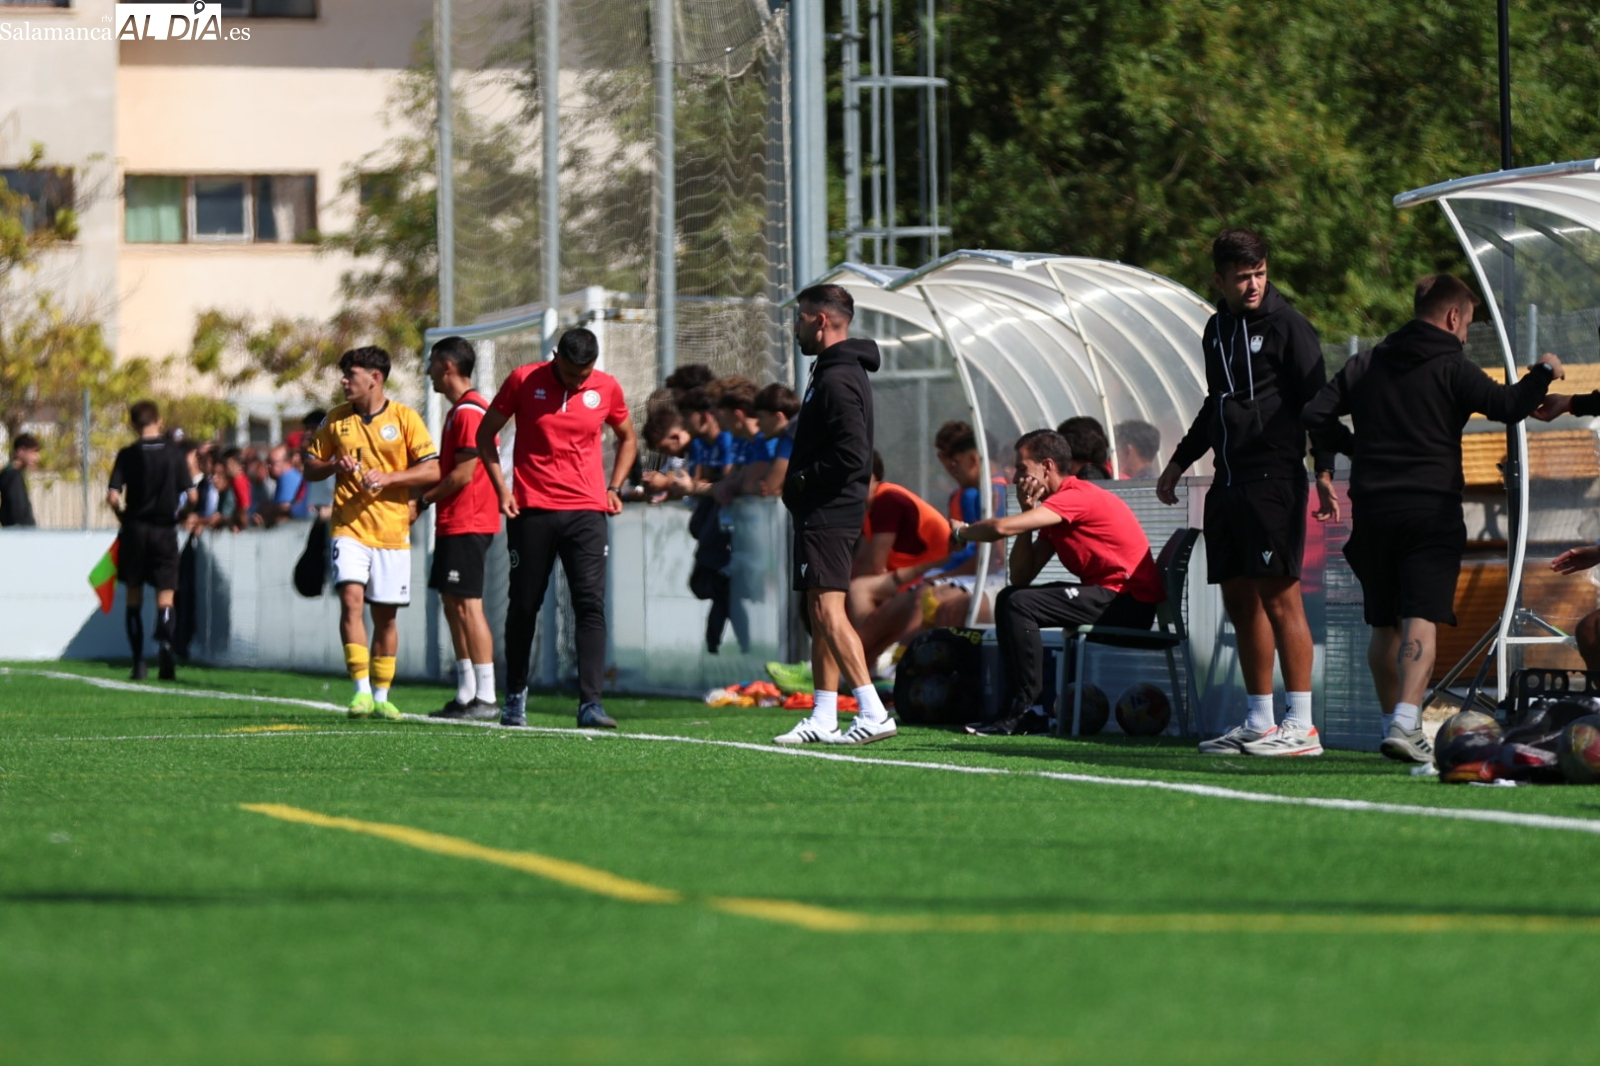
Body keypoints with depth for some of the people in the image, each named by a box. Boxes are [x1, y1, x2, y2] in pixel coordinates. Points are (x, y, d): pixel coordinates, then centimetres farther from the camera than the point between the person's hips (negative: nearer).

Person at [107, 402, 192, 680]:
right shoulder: (174, 453, -2)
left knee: (134, 595, 11)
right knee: (165, 595, 1)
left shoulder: (128, 455, -5)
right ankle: (164, 644, -27)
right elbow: (188, 494, -2)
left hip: (135, 530, 0)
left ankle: (138, 662, 9)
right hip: (165, 530, 0)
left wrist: (123, 516, 6)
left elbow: (113, 496, -11)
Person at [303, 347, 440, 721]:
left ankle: (381, 696, 17)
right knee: (351, 599, -18)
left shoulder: (405, 418, 0)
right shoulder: (335, 420, 9)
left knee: (385, 615, 5)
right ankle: (361, 690, -17)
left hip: (392, 531, -1)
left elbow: (433, 471, -4)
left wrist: (389, 477, -17)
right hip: (349, 528, 1)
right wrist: (334, 465, -6)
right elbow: (310, 467, 15)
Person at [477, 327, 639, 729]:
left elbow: (628, 438, 21)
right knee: (524, 606, 6)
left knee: (591, 604, -11)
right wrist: (501, 488, -2)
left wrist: (614, 488, 9)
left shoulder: (606, 388, 4)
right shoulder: (524, 380, -2)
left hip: (586, 511, 1)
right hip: (531, 510, -1)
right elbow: (486, 433, 8)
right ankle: (515, 695, 23)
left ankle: (590, 703, -14)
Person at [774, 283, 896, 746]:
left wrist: (802, 480, -13)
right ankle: (823, 720, 17)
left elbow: (853, 454, -25)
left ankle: (874, 713, -21)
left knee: (828, 611, -15)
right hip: (829, 512, 11)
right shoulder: (843, 372, 17)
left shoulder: (836, 379, -16)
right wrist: (800, 486, 12)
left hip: (827, 513, -11)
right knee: (820, 615, 13)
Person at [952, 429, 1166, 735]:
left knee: (1017, 604, -19)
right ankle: (1017, 708, 9)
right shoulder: (1055, 509, 18)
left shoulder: (1077, 497, -14)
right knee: (1010, 598, 15)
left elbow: (1002, 528, -24)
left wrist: (961, 532, -3)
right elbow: (1021, 577, 12)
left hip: (1129, 603, -11)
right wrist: (1027, 510, 4)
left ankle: (1022, 710, -17)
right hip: (1108, 598, 11)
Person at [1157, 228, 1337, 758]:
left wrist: (1324, 473, -17)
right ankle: (1259, 723, 15)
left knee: (1279, 596, -11)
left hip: (1273, 480, -8)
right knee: (1240, 601, 8)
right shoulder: (1217, 330, 16)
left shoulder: (1287, 326, -5)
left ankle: (1301, 727, -12)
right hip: (1228, 481, 8)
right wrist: (1179, 462, 31)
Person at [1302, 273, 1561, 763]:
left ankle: (1393, 724, 20)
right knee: (1422, 621, -12)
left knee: (1385, 626, 15)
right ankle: (1405, 722, -28)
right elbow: (1507, 405, -14)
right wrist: (1543, 373, 4)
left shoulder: (1367, 365, 12)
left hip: (1371, 510, 5)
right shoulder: (1451, 368, -4)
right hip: (1430, 510, -5)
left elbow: (1315, 415, 8)